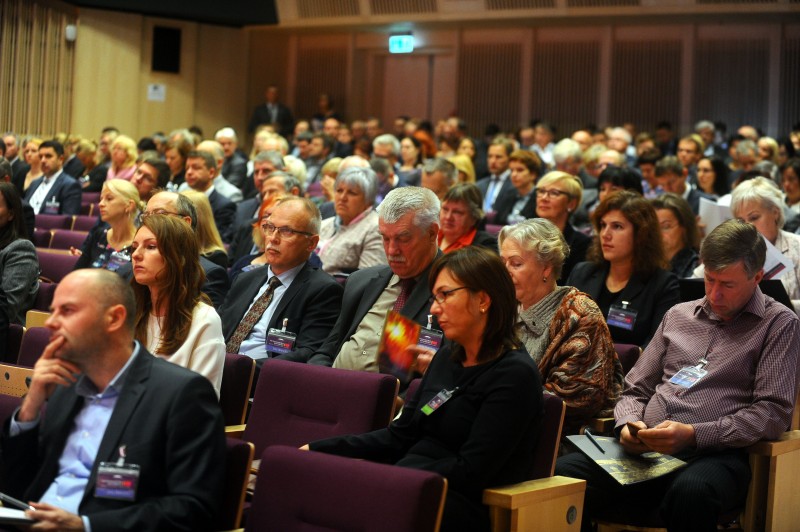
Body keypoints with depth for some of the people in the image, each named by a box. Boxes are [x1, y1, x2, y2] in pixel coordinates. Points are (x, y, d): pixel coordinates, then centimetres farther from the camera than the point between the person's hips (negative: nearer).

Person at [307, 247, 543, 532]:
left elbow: (470, 472, -15)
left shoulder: (514, 374, -9)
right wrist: (315, 450, 7)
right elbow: (399, 436, 17)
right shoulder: (447, 358, 17)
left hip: (461, 506, -8)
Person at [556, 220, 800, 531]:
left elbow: (774, 412, -3)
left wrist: (694, 434, -15)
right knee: (563, 472, -25)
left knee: (691, 490, -41)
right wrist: (628, 423, -1)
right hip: (645, 451, 4)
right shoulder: (678, 315, 21)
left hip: (715, 454, -4)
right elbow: (636, 390, 24)